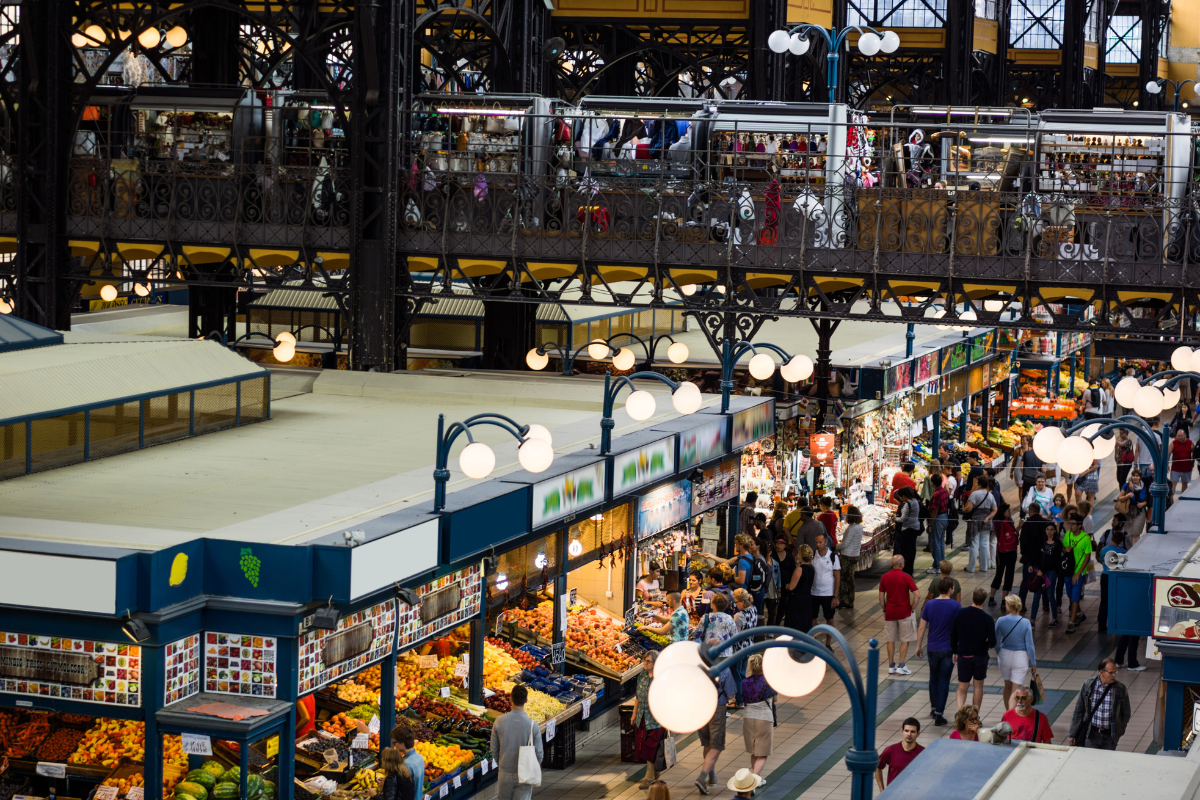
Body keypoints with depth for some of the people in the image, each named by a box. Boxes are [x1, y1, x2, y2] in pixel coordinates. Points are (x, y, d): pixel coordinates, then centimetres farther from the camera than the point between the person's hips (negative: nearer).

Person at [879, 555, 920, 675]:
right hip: (904, 612, -3)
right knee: (905, 640, 7)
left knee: (890, 640, 12)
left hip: (890, 612, 3)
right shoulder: (906, 577, -11)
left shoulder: (884, 577, 0)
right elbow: (916, 595, -14)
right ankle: (901, 666, 3)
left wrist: (885, 610, 13)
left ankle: (891, 666, 15)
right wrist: (912, 609, -3)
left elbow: (881, 597, 3)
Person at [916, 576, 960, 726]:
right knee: (944, 681, 1)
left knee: (933, 678, 20)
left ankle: (934, 708, 32)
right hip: (949, 650, -3)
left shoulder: (929, 605, -3)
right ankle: (939, 714, -1)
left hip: (933, 649, 3)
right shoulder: (955, 606, -10)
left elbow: (922, 627, 0)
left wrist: (918, 646, 11)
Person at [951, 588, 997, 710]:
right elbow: (992, 642, -14)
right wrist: (985, 646, 10)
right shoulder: (987, 618, -14)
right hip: (980, 656, -1)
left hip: (963, 655, 1)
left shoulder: (960, 614, -7)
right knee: (978, 686, 15)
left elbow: (953, 636, 0)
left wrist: (955, 652, 14)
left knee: (962, 687, 9)